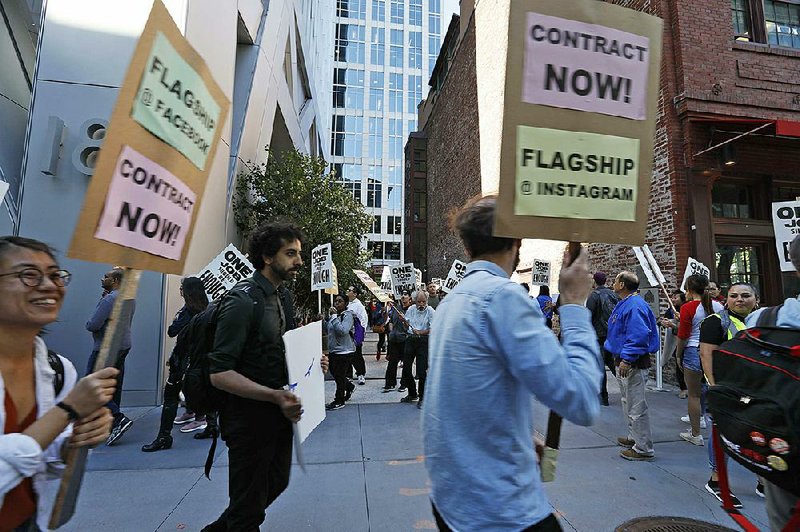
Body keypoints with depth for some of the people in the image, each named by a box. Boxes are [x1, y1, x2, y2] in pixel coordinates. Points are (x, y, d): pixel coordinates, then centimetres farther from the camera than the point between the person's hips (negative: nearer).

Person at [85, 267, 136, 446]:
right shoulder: (130, 298, 9)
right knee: (115, 385, 14)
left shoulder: (109, 299, -18)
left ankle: (119, 418, -11)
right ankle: (112, 424, 22)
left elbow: (92, 325, -22)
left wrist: (88, 324, 4)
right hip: (124, 346, 9)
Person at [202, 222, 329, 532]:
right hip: (249, 420, -9)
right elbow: (219, 373, -24)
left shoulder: (277, 297, 9)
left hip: (277, 415, 9)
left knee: (276, 482, 27)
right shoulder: (242, 301, -20)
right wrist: (274, 396, -35)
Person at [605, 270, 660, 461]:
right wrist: (619, 358, 24)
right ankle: (634, 437, 36)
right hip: (623, 361, 11)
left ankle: (643, 448, 10)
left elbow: (638, 335, -29)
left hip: (633, 365, -11)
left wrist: (626, 359, -28)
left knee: (636, 407, -2)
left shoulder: (634, 305, -21)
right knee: (628, 403, 22)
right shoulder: (624, 304, 13)